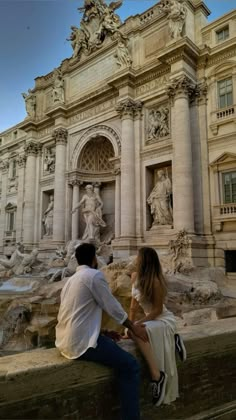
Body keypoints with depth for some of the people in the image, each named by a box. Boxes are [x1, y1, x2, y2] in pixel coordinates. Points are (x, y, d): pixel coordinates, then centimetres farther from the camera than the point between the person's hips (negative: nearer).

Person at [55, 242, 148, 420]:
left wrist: (105, 333, 25)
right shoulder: (95, 275, -10)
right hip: (82, 342, -10)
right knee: (130, 365, -5)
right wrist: (133, 327, 6)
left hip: (66, 340, 10)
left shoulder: (72, 279, 17)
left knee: (112, 344, 28)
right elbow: (113, 307, -8)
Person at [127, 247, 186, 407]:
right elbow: (134, 303, 5)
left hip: (164, 320, -9)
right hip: (152, 318, 9)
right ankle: (172, 338, 10)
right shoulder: (135, 276, -2)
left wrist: (136, 324, -23)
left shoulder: (155, 281, -24)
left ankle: (157, 375, -21)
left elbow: (158, 310, -19)